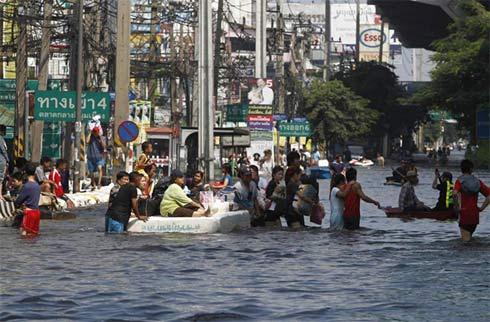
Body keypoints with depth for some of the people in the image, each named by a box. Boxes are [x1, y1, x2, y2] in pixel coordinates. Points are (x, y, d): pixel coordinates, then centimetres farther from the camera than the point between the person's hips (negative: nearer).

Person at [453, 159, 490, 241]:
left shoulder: (459, 181, -8)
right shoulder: (478, 182, 5)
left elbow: (455, 193, -28)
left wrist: (458, 206, -15)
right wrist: (482, 207, 4)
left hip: (464, 214, -5)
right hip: (475, 216, 5)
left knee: (465, 240, -1)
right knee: (469, 238, 20)